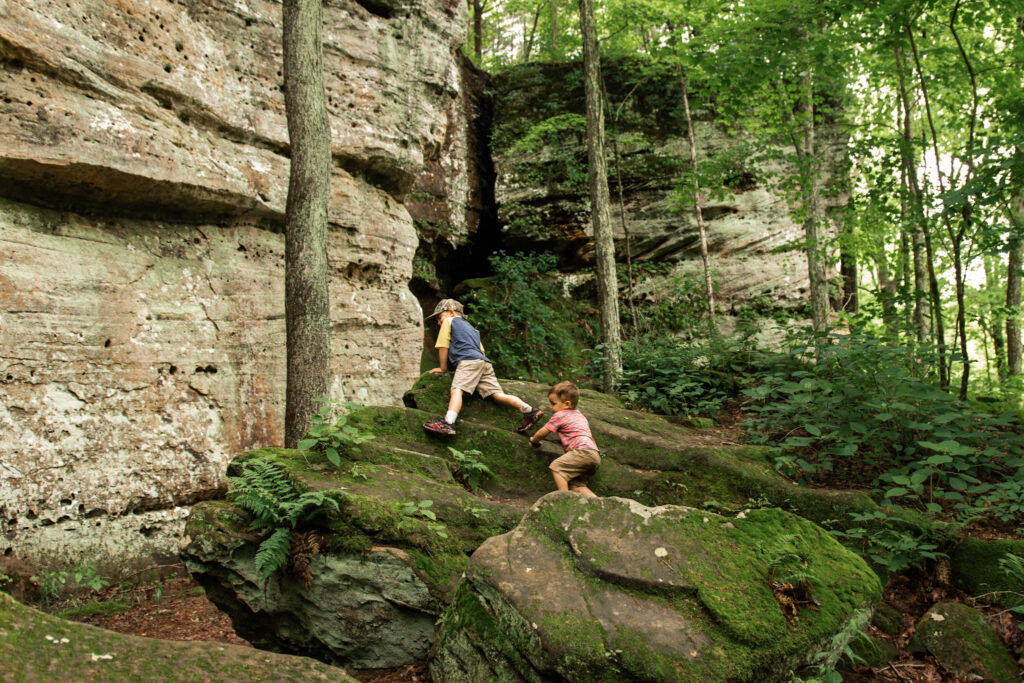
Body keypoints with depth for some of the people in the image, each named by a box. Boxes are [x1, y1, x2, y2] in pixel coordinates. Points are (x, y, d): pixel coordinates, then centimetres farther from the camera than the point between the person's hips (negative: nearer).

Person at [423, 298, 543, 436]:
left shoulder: (449, 321, 16)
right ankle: (529, 410, -17)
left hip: (469, 361, -7)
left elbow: (443, 347, 11)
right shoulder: (470, 327, 37)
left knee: (457, 389, -25)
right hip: (484, 362, 7)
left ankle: (448, 423, -47)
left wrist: (443, 368, 18)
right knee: (498, 395, -2)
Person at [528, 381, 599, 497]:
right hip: (595, 456, 9)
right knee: (575, 486, 9)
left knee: (556, 466, -12)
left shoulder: (559, 415, 4)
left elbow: (542, 433, 10)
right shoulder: (579, 415, 28)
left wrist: (534, 440, 30)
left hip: (583, 451, -9)